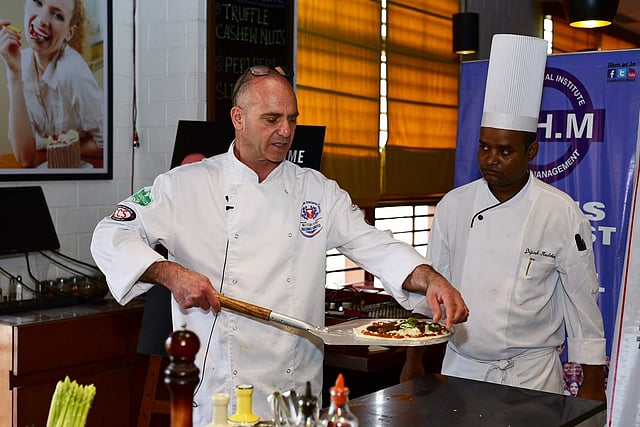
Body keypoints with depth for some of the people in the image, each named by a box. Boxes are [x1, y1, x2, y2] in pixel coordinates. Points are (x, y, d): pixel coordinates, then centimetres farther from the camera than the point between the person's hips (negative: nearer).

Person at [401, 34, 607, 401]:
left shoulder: (563, 214, -9)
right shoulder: (454, 205, 0)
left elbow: (583, 302, -4)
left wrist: (593, 385, -2)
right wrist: (413, 360, 9)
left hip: (530, 375, -3)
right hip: (459, 368, 3)